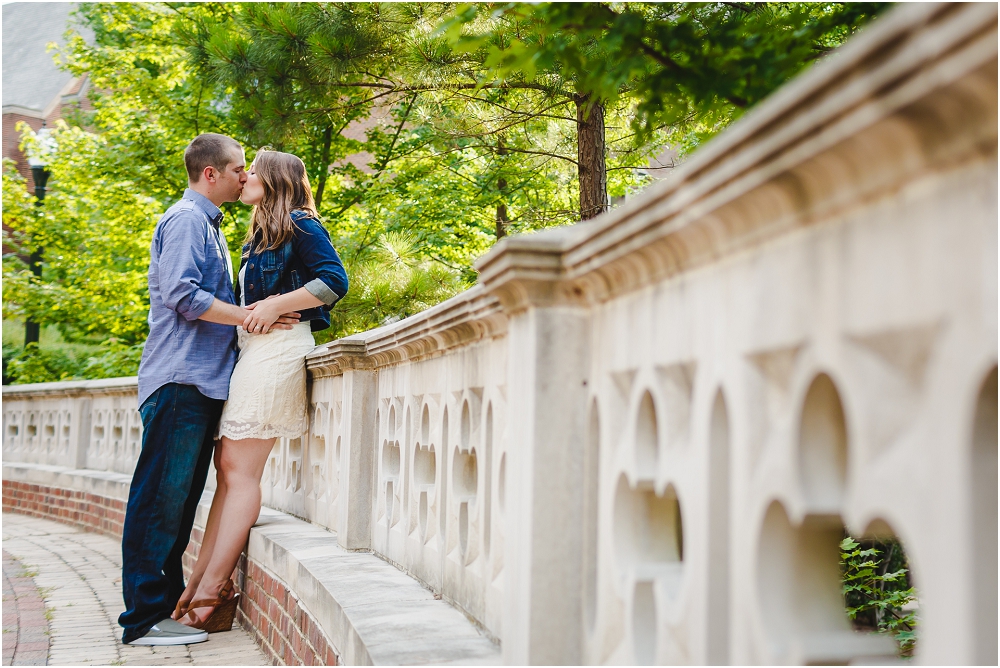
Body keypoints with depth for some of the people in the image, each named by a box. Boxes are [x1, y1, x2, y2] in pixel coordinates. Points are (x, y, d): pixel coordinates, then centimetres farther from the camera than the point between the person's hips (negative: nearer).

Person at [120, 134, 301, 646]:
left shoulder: (207, 224, 23)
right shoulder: (186, 219, -7)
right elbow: (182, 295, -19)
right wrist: (252, 315, -18)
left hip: (200, 382, 10)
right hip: (180, 379, -10)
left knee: (179, 498, 11)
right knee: (161, 497, -9)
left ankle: (169, 601, 17)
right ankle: (145, 617, -6)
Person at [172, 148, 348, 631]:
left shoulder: (300, 225, -2)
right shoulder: (262, 235, 26)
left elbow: (334, 281, -14)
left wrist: (276, 306, -16)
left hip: (277, 346, -9)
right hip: (250, 347, 9)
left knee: (239, 469, -12)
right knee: (228, 466, 2)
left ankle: (211, 590, -12)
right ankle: (203, 582, 0)